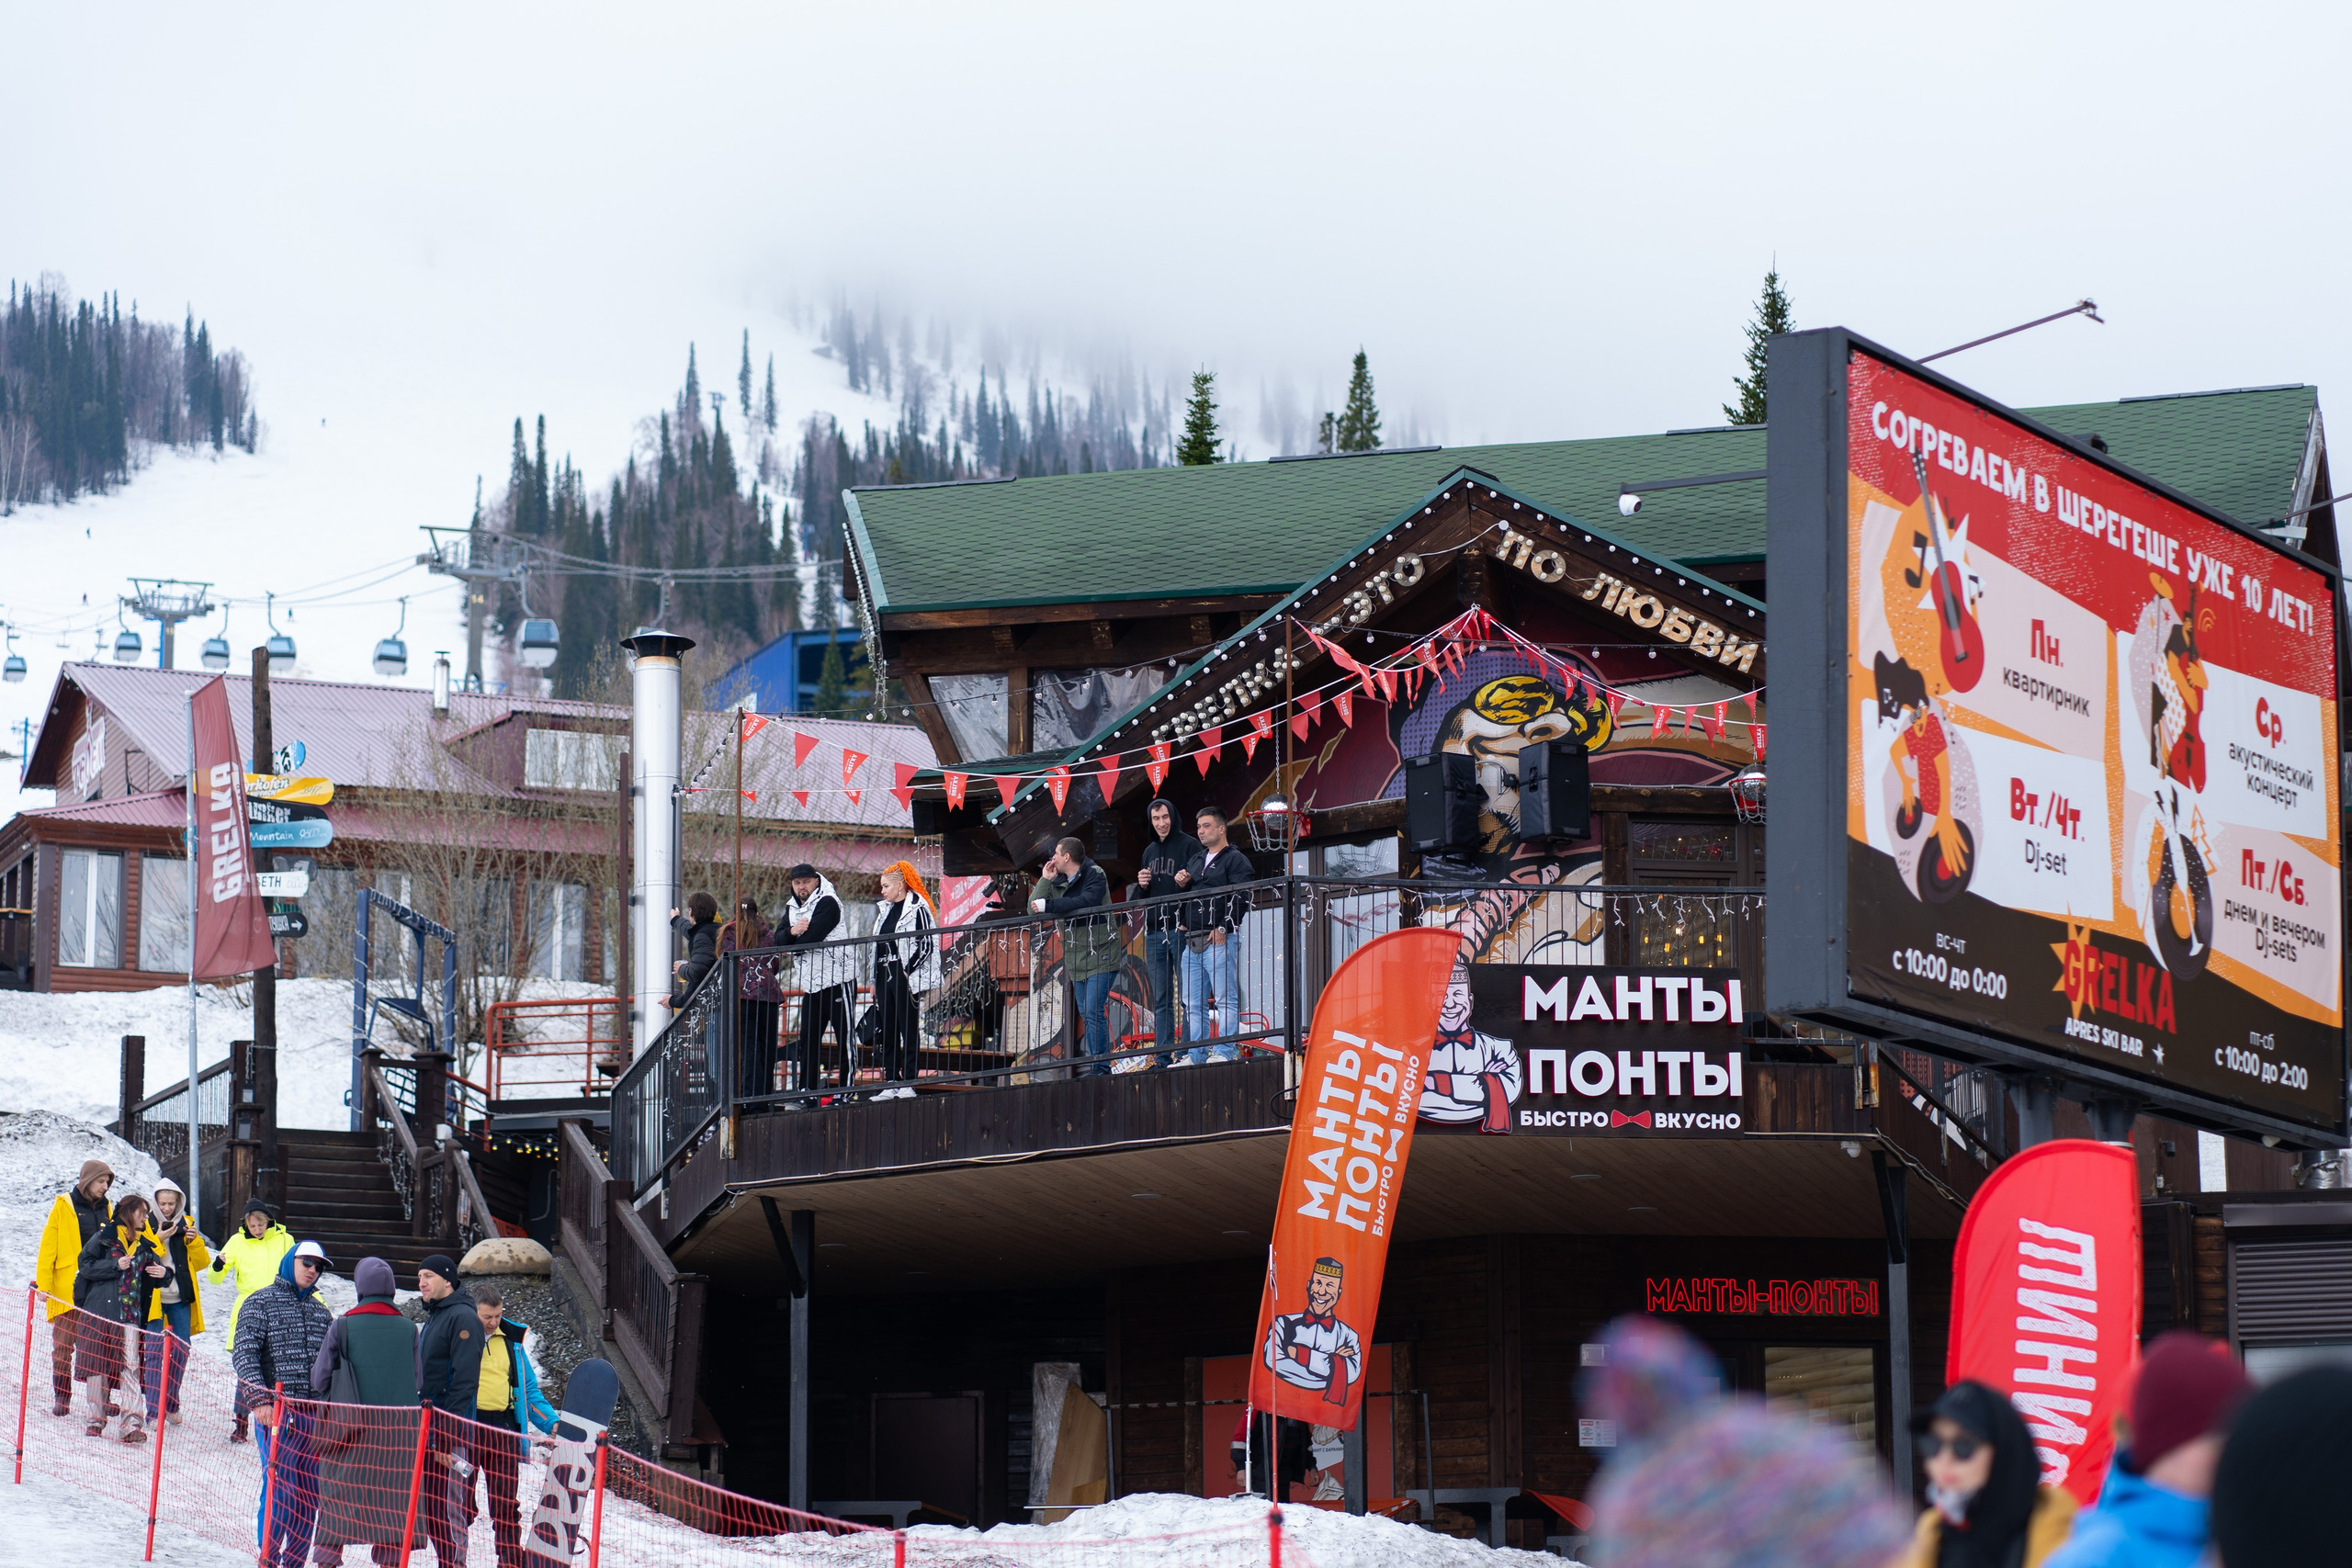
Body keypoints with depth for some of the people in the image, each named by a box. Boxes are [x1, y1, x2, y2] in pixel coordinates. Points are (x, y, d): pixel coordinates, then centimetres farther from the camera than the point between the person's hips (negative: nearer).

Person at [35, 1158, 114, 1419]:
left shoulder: (106, 1210, 13)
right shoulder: (63, 1207, 1)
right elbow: (48, 1248, -1)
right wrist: (44, 1285, -7)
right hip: (66, 1288, -3)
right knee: (63, 1346, 0)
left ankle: (102, 1398, 6)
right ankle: (61, 1400, 7)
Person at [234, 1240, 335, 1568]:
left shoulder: (320, 1311, 18)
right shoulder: (261, 1303, 1)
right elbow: (245, 1353, -9)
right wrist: (260, 1398, -21)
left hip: (315, 1414, 6)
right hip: (277, 1411, -6)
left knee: (311, 1494, 5)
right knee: (279, 1488, -11)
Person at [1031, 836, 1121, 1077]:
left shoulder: (1094, 875, -9)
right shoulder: (1058, 882, 12)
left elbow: (1087, 902, -27)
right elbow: (1034, 907, 6)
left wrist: (1048, 905, -26)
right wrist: (1045, 880, -4)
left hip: (1100, 955, -8)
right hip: (1076, 957, 8)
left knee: (1093, 1012, -15)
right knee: (1086, 1014, 9)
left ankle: (1100, 1067, -15)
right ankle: (1089, 1065, 12)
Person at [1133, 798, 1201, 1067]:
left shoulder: (1189, 845, -1)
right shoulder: (1150, 851, 19)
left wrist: (1185, 883, -24)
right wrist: (1142, 885, 4)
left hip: (1180, 930, -6)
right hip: (1153, 932, 6)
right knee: (1161, 1000, 5)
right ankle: (1163, 1058, 6)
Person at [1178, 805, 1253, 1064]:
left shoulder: (1235, 859, 0)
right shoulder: (1196, 861, 24)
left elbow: (1241, 897, -11)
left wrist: (1223, 928, -17)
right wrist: (1183, 884, 8)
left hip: (1219, 940, -8)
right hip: (1192, 942, 8)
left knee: (1226, 999, -10)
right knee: (1193, 1004, 7)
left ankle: (1226, 1052, -13)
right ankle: (1196, 1055, 9)